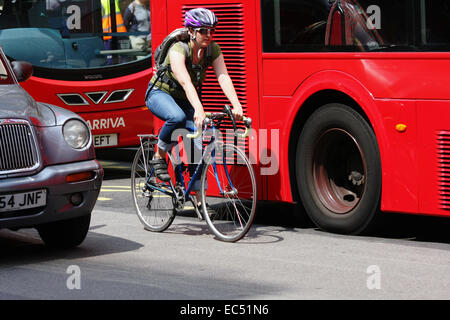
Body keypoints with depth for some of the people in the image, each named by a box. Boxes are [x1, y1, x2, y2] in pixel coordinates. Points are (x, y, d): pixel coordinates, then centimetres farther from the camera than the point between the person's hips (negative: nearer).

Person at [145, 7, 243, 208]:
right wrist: (199, 110, -58)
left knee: (196, 143, -10)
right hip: (159, 93, -5)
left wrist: (236, 105, -40)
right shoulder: (178, 50, -30)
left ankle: (200, 198, -4)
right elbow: (186, 82, -44)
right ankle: (159, 156, -13)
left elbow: (223, 78, -24)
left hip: (184, 99, 5)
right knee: (177, 117, -38)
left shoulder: (213, 49, -13)